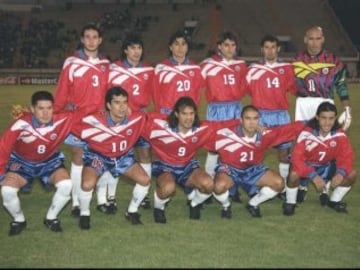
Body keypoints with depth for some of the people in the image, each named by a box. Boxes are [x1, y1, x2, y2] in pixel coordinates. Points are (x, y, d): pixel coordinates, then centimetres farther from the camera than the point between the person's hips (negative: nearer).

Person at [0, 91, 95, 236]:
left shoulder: (63, 120, -27)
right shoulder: (21, 124, -30)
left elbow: (85, 111, -21)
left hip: (50, 161, 1)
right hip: (22, 162, -1)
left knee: (66, 184, -26)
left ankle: (51, 218, 3)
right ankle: (19, 220, 8)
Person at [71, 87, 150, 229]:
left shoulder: (137, 119, -25)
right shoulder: (95, 120, -33)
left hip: (123, 156, 3)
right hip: (98, 155, -3)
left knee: (145, 180, -11)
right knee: (87, 184, -27)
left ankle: (132, 211, 15)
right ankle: (84, 214, 5)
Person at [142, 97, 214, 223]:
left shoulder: (202, 130, -14)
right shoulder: (161, 126, -23)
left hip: (188, 166, 3)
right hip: (165, 165, -3)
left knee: (208, 184, -26)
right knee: (168, 188, -37)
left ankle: (194, 203, 11)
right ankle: (158, 207, 2)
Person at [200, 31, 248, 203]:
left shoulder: (241, 65, 12)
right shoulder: (209, 64, -1)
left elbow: (243, 88, 14)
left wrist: (236, 95, -1)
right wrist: (216, 97, -6)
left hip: (236, 108, 4)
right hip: (217, 109, -4)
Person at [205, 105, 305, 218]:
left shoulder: (264, 134, -18)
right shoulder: (227, 133, -28)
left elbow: (297, 127, -10)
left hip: (252, 169, 4)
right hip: (229, 167, -3)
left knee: (278, 183, -14)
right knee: (220, 186, -36)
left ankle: (253, 204, 13)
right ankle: (226, 206, 3)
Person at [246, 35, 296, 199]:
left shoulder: (287, 68, 7)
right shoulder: (253, 69, 4)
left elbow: (292, 89, 7)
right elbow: (249, 90, 4)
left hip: (281, 114, 1)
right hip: (260, 115, -1)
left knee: (284, 150, 3)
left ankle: (284, 187, 13)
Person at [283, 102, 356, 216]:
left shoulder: (340, 134, -18)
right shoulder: (307, 133, -30)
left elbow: (347, 156, -15)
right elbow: (296, 158, -33)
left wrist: (341, 173, -36)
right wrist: (314, 176, -43)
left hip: (326, 166, 4)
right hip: (307, 165, -4)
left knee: (351, 174, -17)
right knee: (294, 174, -37)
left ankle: (334, 201, 10)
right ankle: (290, 203, -6)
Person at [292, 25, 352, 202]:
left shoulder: (333, 61, -1)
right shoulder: (297, 60, 4)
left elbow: (342, 87, 4)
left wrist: (346, 110, 0)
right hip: (303, 107, 2)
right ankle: (302, 186, 17)